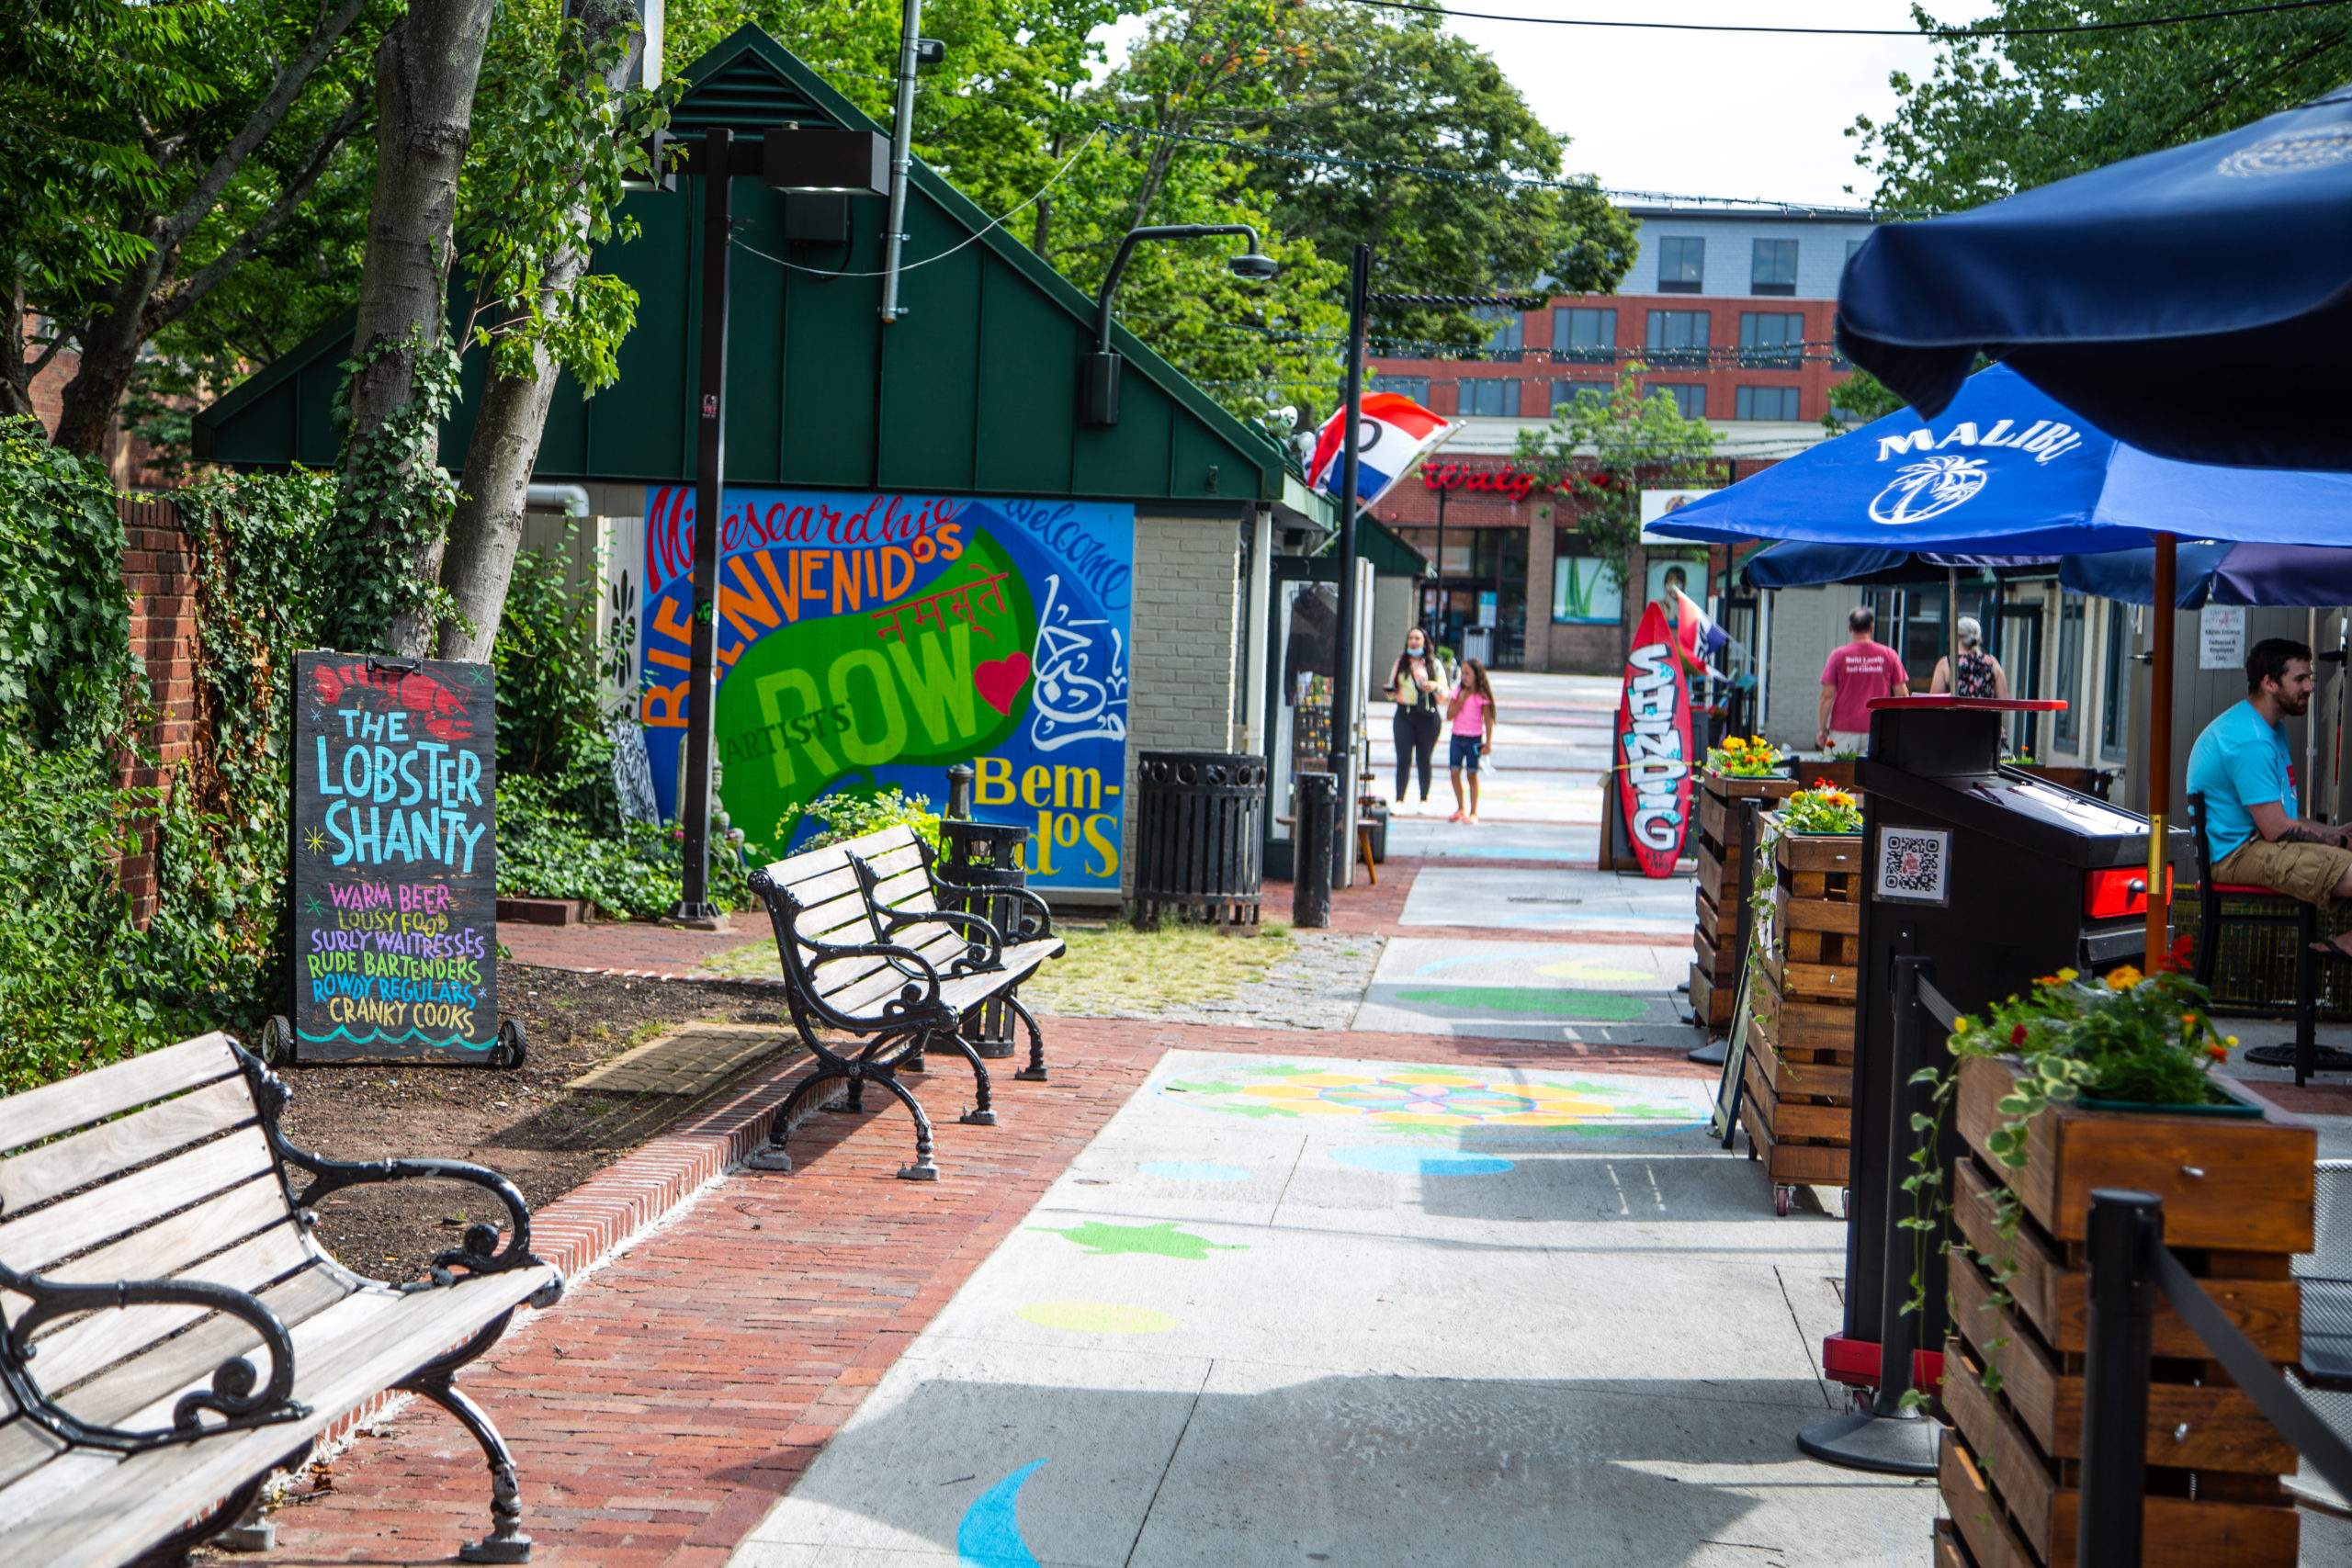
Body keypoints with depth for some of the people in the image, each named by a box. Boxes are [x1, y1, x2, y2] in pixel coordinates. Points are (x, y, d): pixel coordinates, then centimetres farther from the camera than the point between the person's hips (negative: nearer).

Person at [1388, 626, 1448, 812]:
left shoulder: (1434, 664, 6)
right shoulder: (1400, 662, 12)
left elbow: (1444, 695, 5)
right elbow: (1392, 688, 18)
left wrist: (1436, 686, -15)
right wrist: (1391, 692, -5)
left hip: (1428, 716, -1)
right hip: (1404, 714, 1)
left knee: (1424, 759, 4)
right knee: (1403, 758, -5)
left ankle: (1424, 799, 14)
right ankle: (1399, 800, -5)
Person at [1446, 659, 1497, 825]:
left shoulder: (1483, 696, -7)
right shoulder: (1458, 691, 4)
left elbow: (1488, 721, -5)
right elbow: (1449, 715, 0)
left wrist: (1488, 743, -9)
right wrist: (1460, 701, -12)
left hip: (1474, 739, -3)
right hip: (1457, 737, 3)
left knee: (1472, 774, 0)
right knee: (1454, 772, 1)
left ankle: (1474, 813, 6)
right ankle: (1460, 808, 18)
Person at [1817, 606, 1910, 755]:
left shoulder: (1838, 655, -1)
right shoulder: (1889, 655, 3)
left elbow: (1827, 696, -2)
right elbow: (1902, 694, 5)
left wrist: (1822, 729, 4)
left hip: (1844, 729, -1)